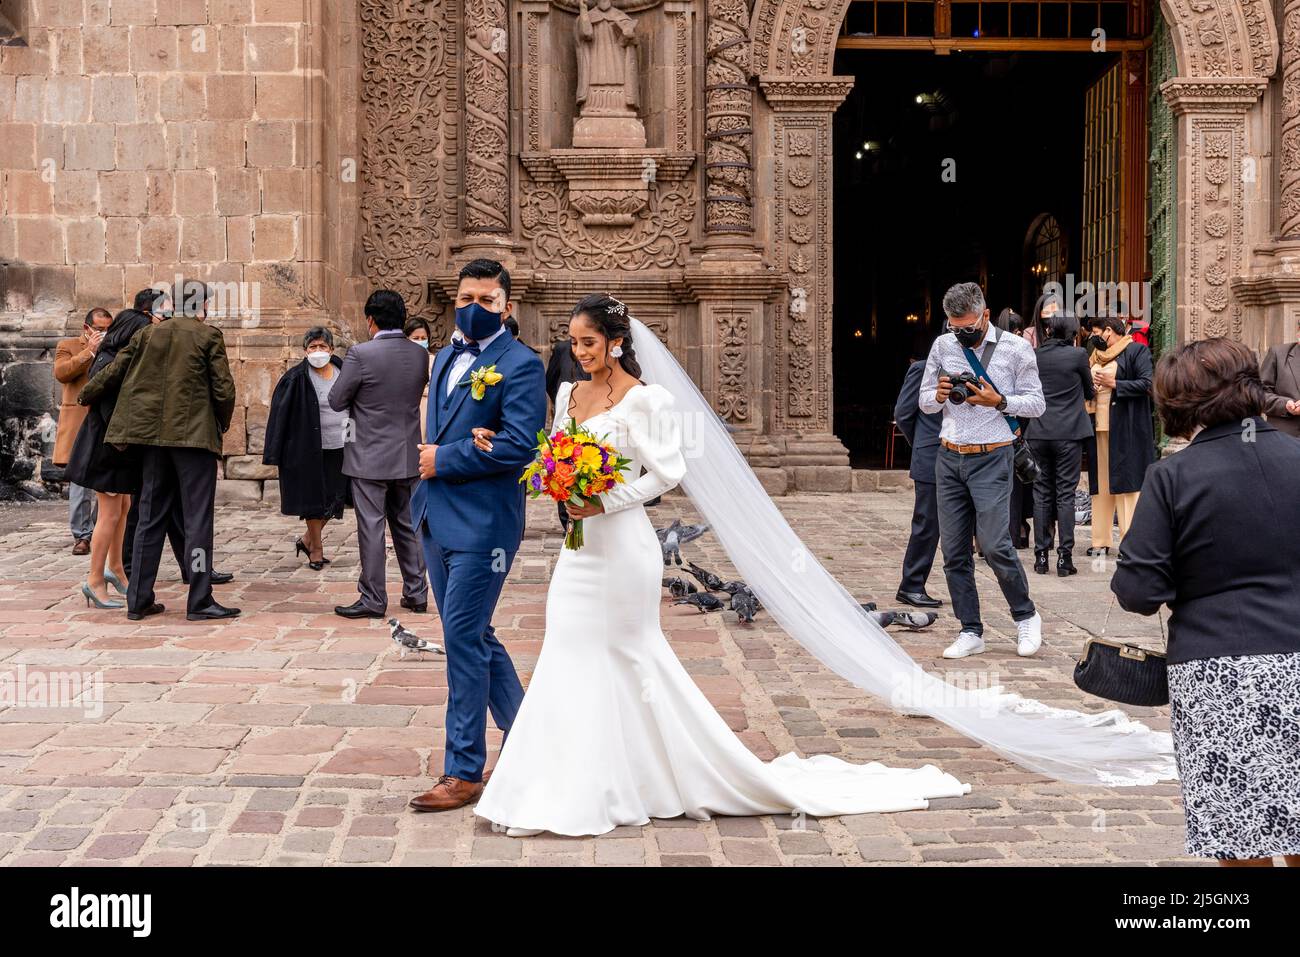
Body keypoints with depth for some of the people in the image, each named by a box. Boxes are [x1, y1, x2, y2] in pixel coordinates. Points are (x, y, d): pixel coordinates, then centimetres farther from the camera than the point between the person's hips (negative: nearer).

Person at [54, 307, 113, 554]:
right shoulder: (68, 346, 9)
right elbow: (61, 373, -8)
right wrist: (89, 351, -11)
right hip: (79, 425, -3)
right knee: (80, 480, -6)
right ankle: (82, 535, -2)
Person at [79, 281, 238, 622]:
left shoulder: (148, 333, 8)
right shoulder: (209, 336, -5)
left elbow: (114, 372, 12)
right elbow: (223, 389, -7)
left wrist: (85, 395, 30)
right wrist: (222, 425, 10)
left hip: (154, 434, 5)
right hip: (195, 435, -5)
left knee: (150, 517, 11)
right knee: (197, 518, -1)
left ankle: (139, 600, 14)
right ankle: (199, 601, -2)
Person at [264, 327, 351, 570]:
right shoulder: (296, 379, -8)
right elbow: (280, 414, -7)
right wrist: (275, 454, -11)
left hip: (338, 448, 4)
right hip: (309, 450, -4)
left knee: (333, 499, 8)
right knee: (313, 499, 4)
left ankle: (307, 540, 29)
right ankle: (316, 549, 19)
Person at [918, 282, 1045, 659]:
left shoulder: (1016, 348, -2)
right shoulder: (942, 346, 9)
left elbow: (1036, 404, 0)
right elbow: (924, 401, 15)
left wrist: (998, 401, -16)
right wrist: (939, 395, -7)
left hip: (991, 458, -4)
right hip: (949, 458, 4)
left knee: (994, 544, -12)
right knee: (954, 550, 4)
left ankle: (1026, 616, 11)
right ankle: (970, 631, 14)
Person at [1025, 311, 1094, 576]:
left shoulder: (1034, 355, 2)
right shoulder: (1078, 355, -6)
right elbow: (1089, 392, 8)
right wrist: (1091, 392, 29)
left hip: (1038, 433, 3)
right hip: (1068, 433, -3)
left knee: (1042, 493, 8)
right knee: (1065, 494, 1)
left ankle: (1041, 555, 9)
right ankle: (1064, 557, 0)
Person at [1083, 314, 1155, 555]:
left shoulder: (1136, 351, -2)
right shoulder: (1095, 356, 19)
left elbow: (1147, 384, -12)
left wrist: (1114, 383, -13)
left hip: (1125, 429, -7)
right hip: (1099, 427, 7)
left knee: (1126, 483, -7)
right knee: (1100, 485, 7)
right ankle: (1101, 540, 11)